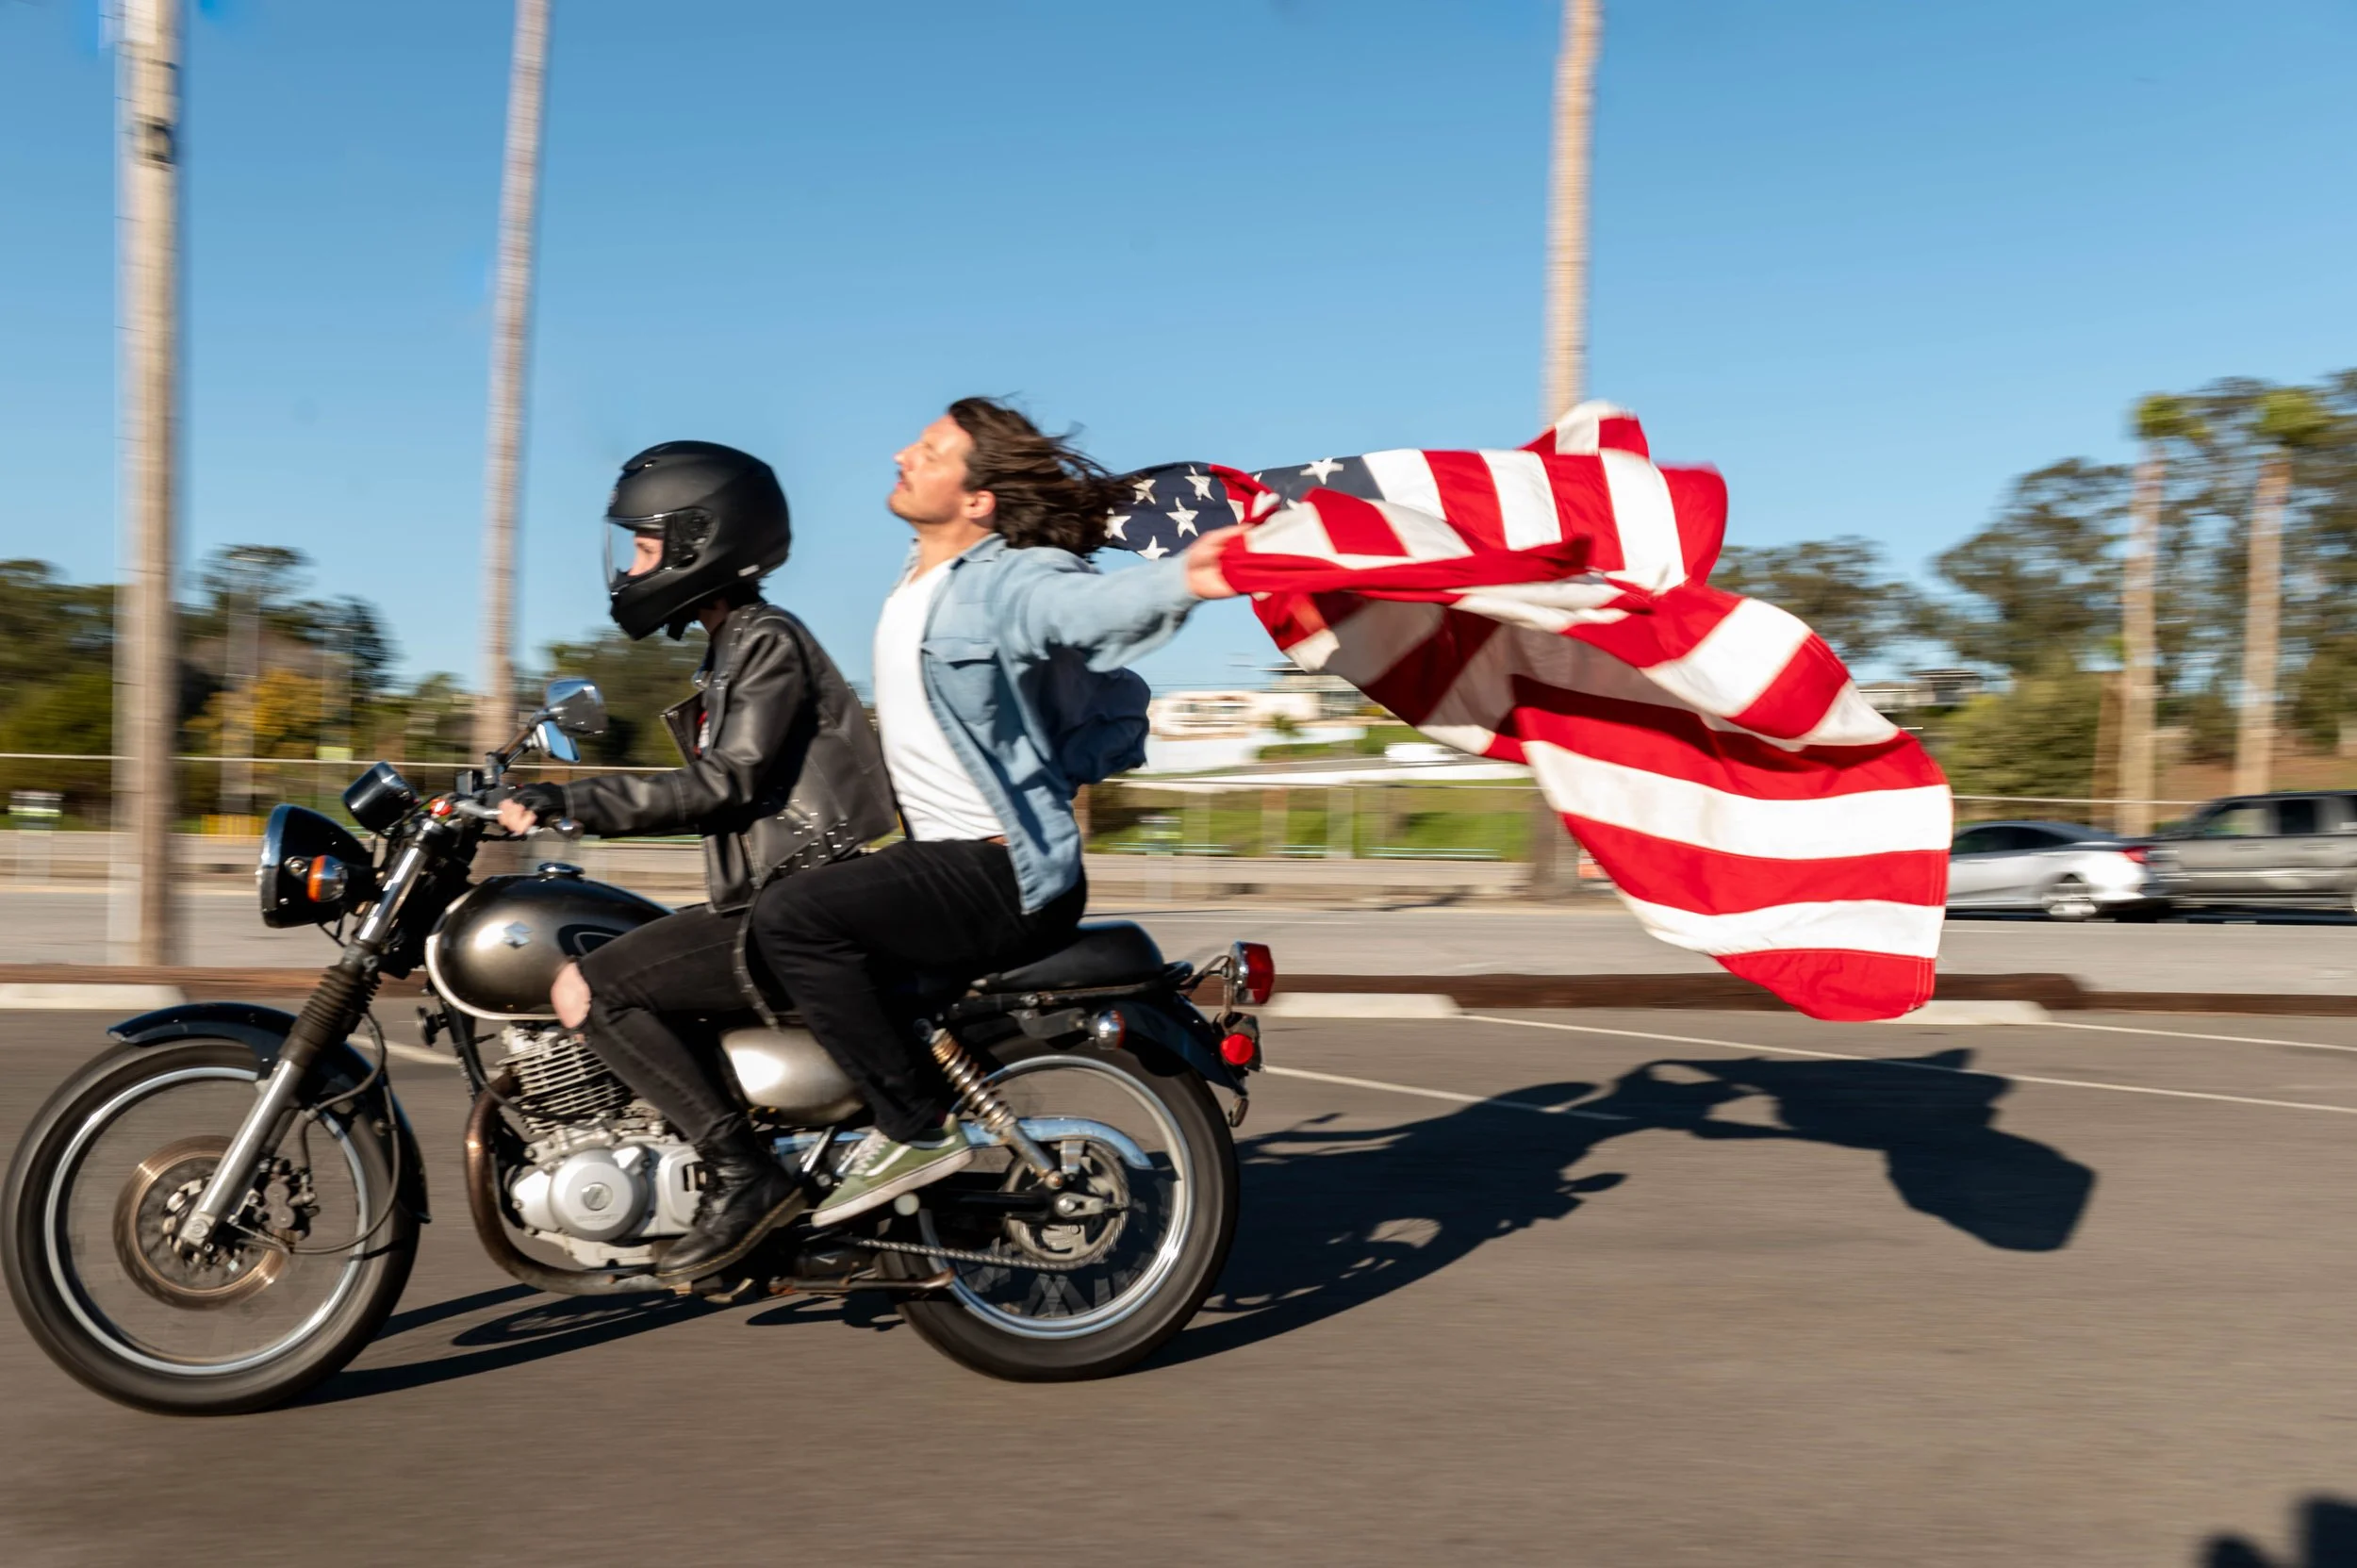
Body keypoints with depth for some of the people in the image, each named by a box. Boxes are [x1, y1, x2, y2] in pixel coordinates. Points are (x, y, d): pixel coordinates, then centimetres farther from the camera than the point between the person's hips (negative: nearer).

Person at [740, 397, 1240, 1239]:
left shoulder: (1013, 581, -15)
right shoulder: (912, 583, 14)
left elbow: (1095, 604, -39)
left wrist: (1177, 580, -60)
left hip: (1004, 873, -10)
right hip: (940, 855, 10)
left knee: (791, 915, -24)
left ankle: (919, 1129, -14)